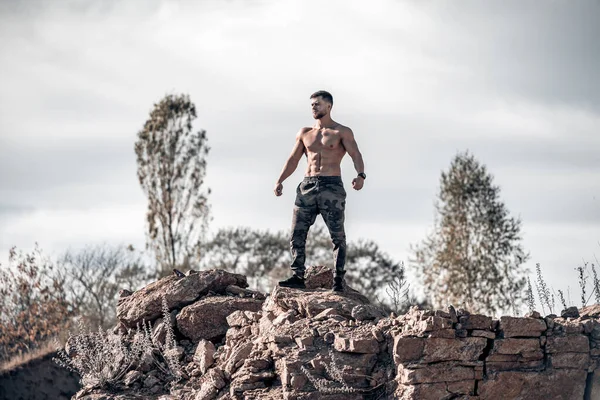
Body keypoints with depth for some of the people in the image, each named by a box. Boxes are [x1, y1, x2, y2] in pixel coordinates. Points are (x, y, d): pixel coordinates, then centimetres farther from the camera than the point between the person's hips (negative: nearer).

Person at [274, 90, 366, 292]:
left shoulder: (342, 132, 3)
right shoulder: (304, 133, 17)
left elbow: (356, 155, -8)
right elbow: (293, 159, 17)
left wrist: (360, 176, -28)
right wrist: (280, 180, 2)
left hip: (332, 186, -4)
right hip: (307, 186, 5)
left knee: (337, 235, -5)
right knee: (297, 233, -3)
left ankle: (338, 280, -3)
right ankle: (298, 276, -1)